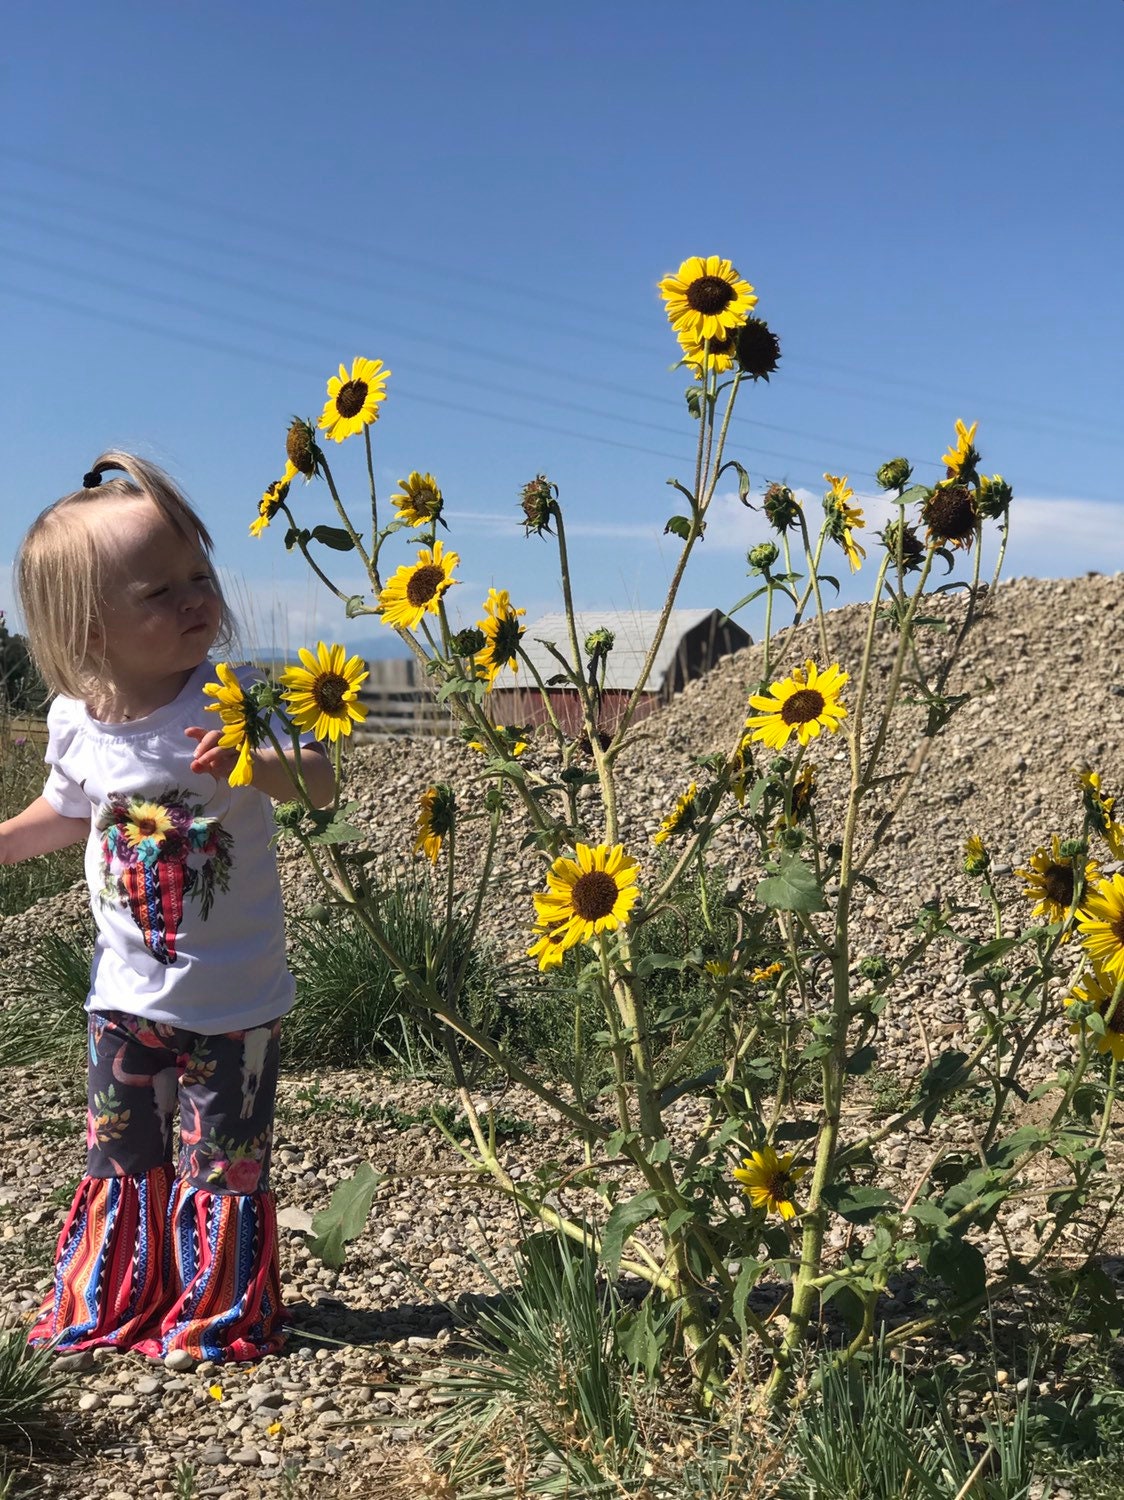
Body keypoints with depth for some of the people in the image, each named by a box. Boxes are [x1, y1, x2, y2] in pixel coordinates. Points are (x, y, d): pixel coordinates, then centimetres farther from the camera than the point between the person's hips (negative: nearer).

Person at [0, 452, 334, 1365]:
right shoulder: (76, 722, -6)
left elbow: (322, 783, -26)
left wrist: (252, 763, -43)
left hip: (234, 998, -3)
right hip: (127, 991, 4)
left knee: (225, 1164, 9)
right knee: (120, 1158, 17)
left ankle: (218, 1315, 29)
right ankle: (107, 1303, 36)